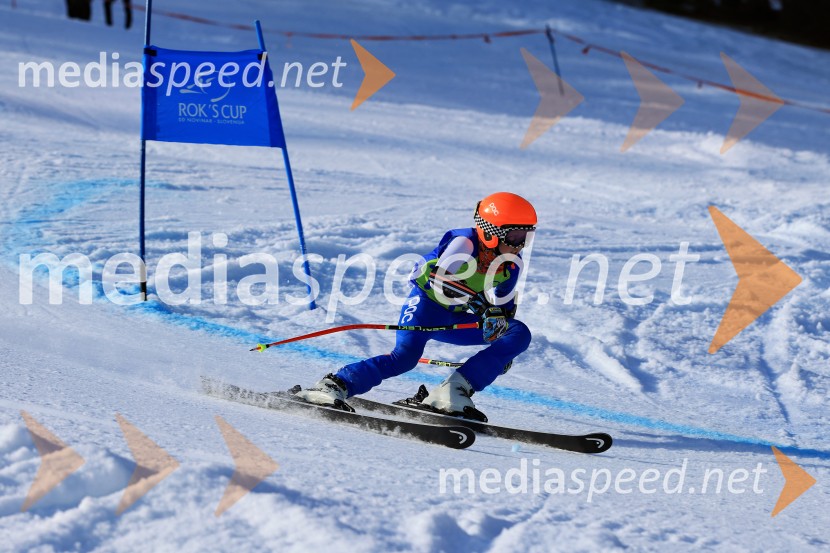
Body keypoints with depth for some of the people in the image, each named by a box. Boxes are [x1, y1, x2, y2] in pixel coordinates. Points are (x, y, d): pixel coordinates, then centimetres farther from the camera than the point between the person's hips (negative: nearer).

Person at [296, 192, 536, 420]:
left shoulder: (512, 264, -1)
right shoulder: (465, 242, -21)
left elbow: (505, 306, 14)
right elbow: (440, 281, -33)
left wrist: (504, 349, 10)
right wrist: (480, 305, -43)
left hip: (455, 319, 7)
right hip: (427, 301, -7)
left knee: (519, 334, -10)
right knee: (405, 356, -33)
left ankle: (453, 392, -20)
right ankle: (333, 386, -28)